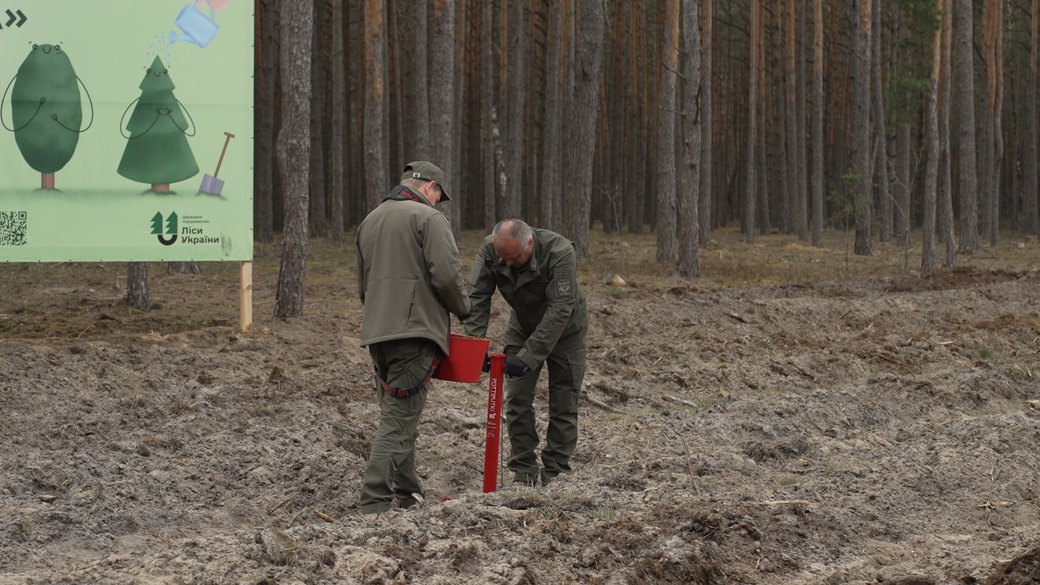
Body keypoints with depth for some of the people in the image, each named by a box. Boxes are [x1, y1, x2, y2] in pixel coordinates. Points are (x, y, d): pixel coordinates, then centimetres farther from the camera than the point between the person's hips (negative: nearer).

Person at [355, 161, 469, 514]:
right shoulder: (428, 217, -6)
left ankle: (407, 495, 24)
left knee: (398, 417, 17)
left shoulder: (370, 220, 19)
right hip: (414, 333, -8)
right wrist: (463, 309, 4)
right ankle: (373, 504, -15)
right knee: (398, 422, -9)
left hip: (376, 333, 8)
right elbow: (447, 275, -14)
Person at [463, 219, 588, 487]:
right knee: (517, 399, -1)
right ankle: (523, 471, 6)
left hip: (564, 331, -4)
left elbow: (559, 311, -38)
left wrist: (528, 356, -41)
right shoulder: (490, 249, -24)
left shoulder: (560, 252, -36)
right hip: (523, 327, 4)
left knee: (563, 403, -3)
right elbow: (477, 296, -20)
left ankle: (555, 473, 5)